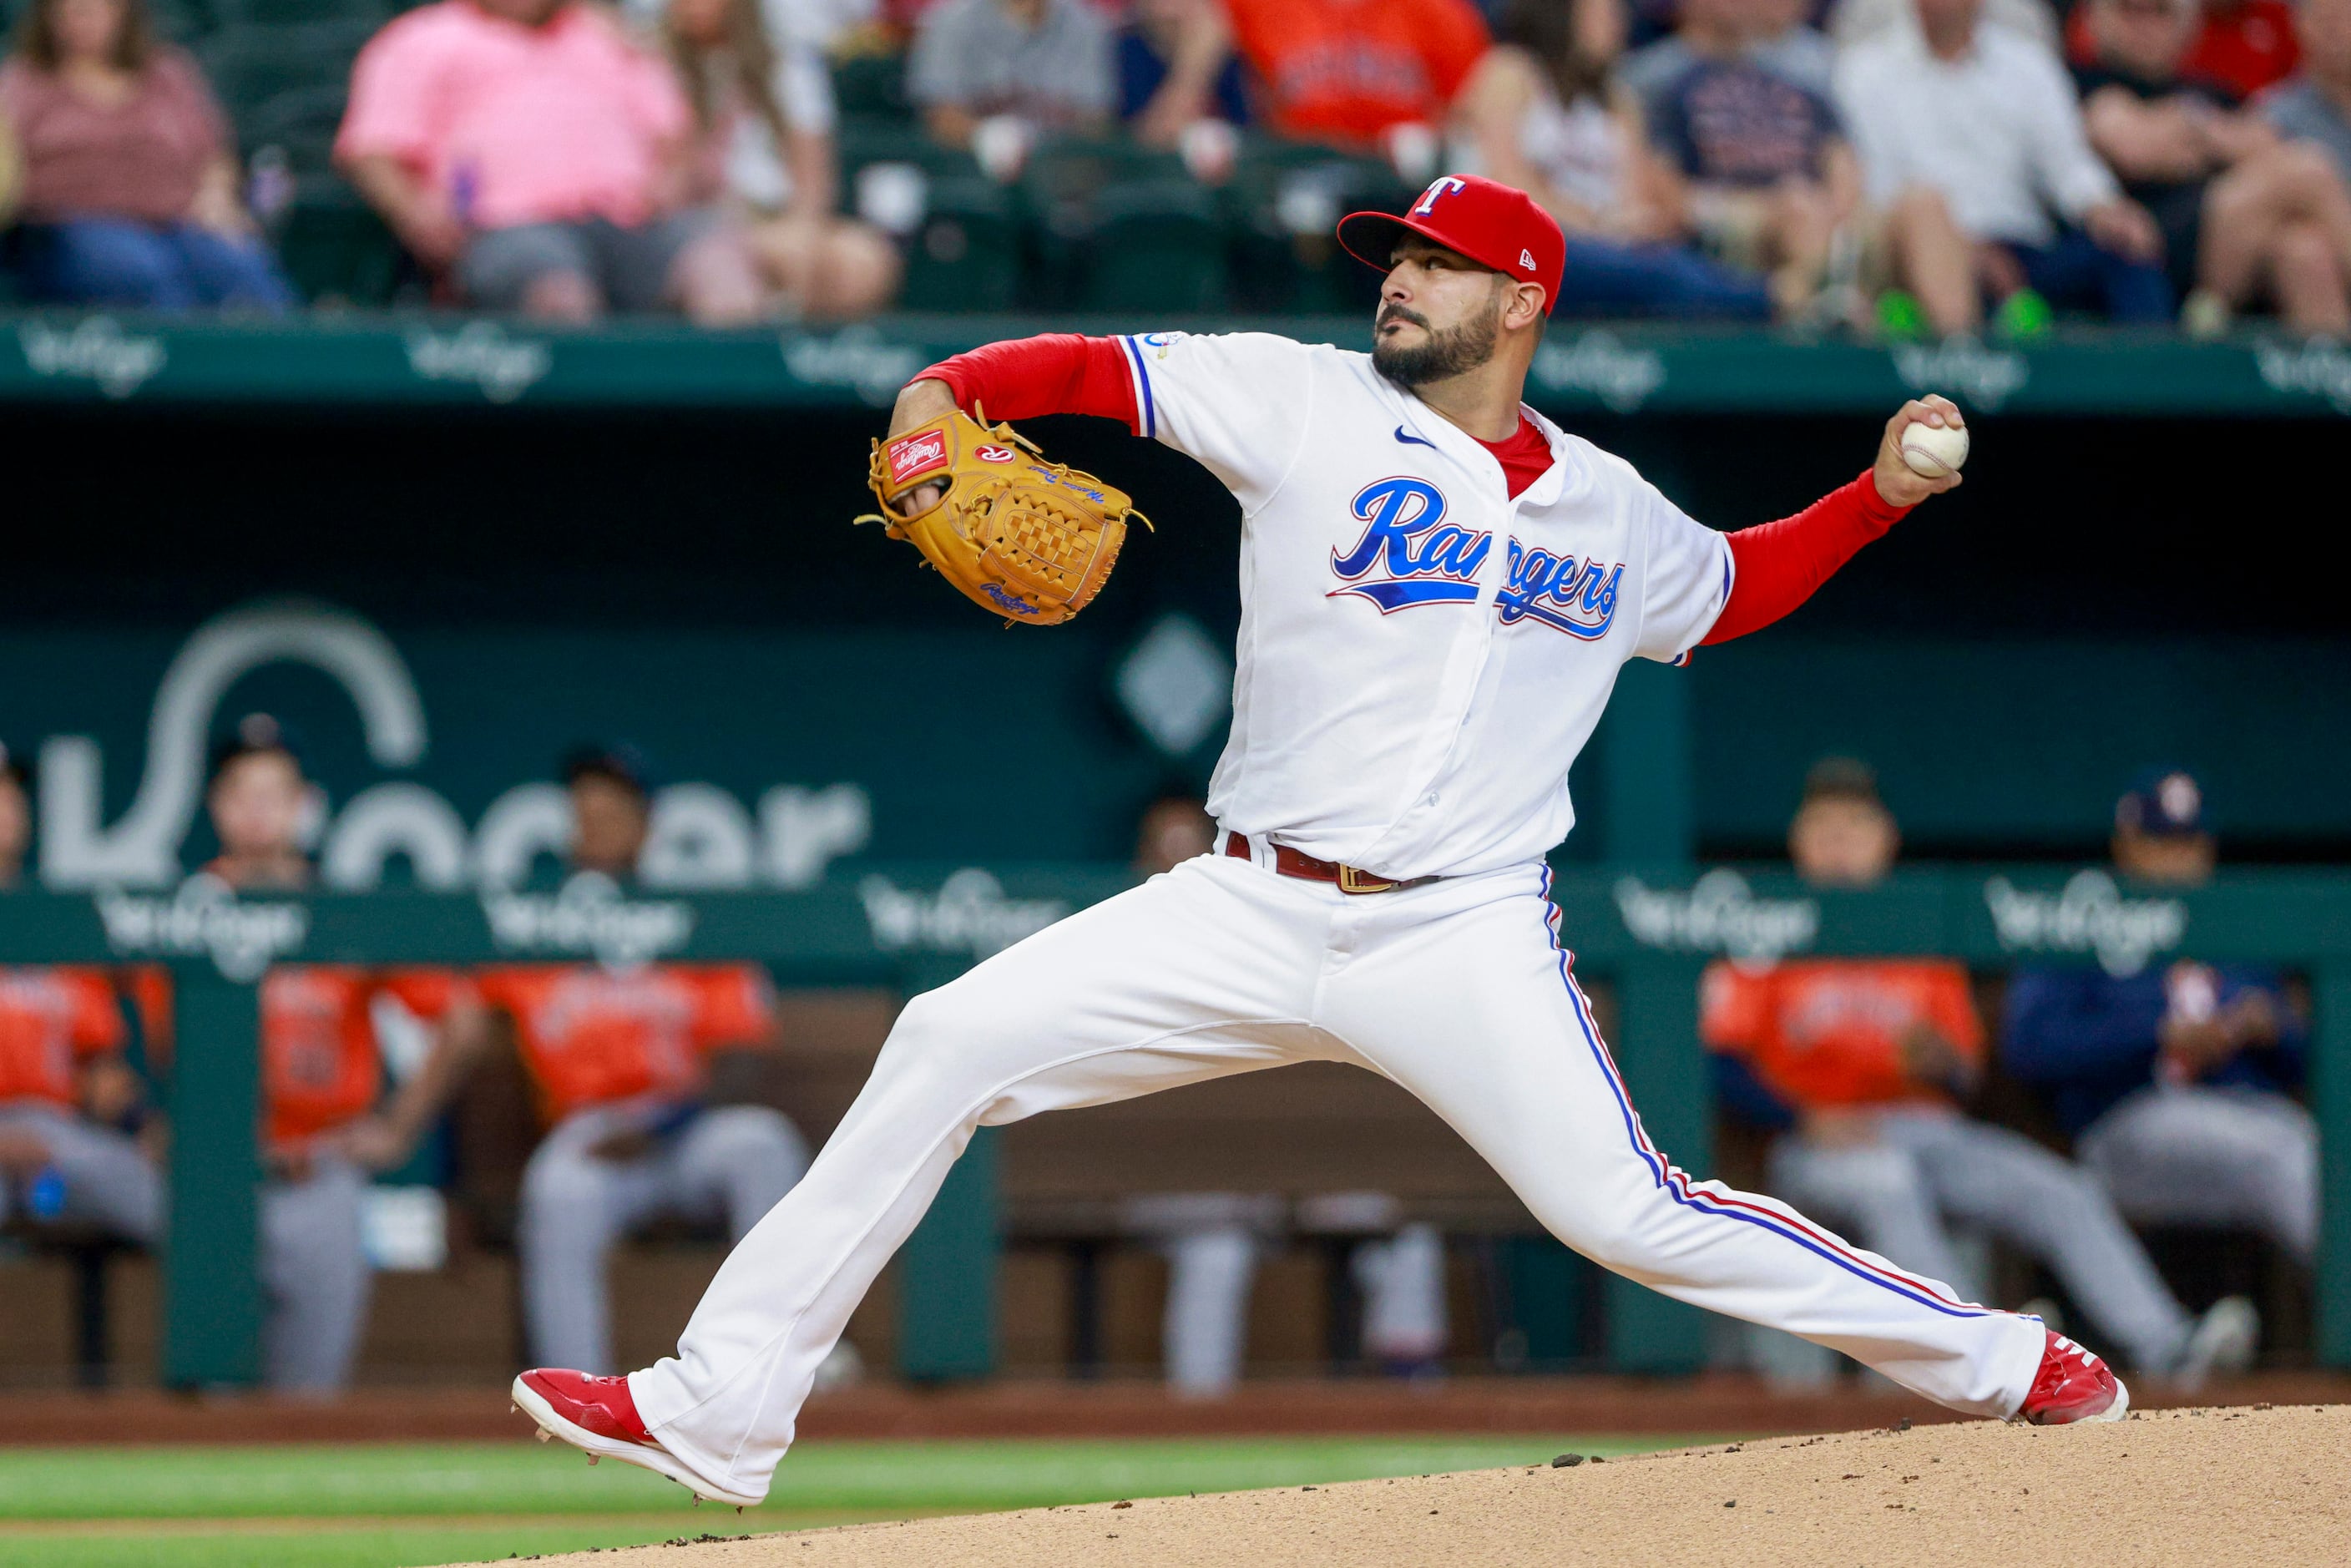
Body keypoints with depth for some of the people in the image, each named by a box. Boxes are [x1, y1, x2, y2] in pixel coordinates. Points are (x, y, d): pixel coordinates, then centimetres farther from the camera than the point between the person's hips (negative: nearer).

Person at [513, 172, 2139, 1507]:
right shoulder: (1307, 404, 3)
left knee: (1630, 1215, -12)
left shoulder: (1609, 516, 10)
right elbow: (1086, 368, 0)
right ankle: (723, 1412, -5)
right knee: (949, 1047, -10)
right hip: (1254, 912, 1)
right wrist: (939, 395, -19)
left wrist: (1882, 493, 17)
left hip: (1464, 941, -1)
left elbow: (1727, 587, 30)